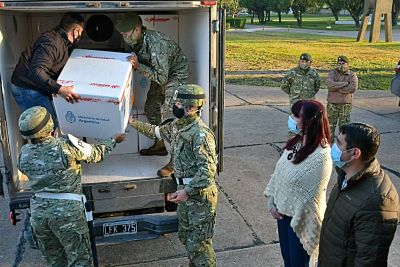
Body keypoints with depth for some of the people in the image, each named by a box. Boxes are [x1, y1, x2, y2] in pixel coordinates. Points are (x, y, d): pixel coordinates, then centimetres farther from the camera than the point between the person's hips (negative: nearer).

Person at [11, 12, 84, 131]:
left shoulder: (62, 41, 9)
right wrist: (59, 89, -42)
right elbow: (35, 72, -34)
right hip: (27, 89, -10)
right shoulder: (51, 42, -23)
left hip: (37, 88, 10)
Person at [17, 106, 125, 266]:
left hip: (38, 213, 6)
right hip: (67, 212, -5)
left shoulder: (24, 154, -3)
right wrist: (114, 140, 17)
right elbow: (96, 154, -3)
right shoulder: (67, 146, -18)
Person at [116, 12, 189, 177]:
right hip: (161, 73, 9)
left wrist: (138, 66, -39)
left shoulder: (156, 43, -36)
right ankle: (160, 145, 31)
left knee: (168, 113, -20)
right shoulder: (134, 42, -9)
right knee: (151, 108, 14)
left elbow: (161, 77, -35)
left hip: (175, 73, -9)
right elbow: (137, 61, 9)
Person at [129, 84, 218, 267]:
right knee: (185, 236, 23)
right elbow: (157, 131, 25)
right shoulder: (177, 125, 4)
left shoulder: (201, 134, -24)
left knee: (199, 243, 0)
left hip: (200, 195, -9)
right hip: (185, 192, 9)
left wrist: (188, 191, -29)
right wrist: (135, 124, 25)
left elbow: (208, 170, -27)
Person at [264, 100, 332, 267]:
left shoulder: (321, 157, -27)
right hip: (282, 211, 7)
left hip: (301, 217, -7)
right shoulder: (297, 141, -3)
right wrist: (271, 200, 2)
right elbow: (279, 171, 4)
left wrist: (298, 221, -16)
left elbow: (311, 196, -22)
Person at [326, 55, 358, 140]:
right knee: (330, 125, 5)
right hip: (332, 104, 0)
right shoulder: (332, 73, 2)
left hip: (345, 105, 0)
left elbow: (353, 88, -16)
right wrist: (345, 83, -16)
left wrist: (336, 88, -15)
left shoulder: (352, 75, 2)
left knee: (344, 126, 8)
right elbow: (330, 84, -18)